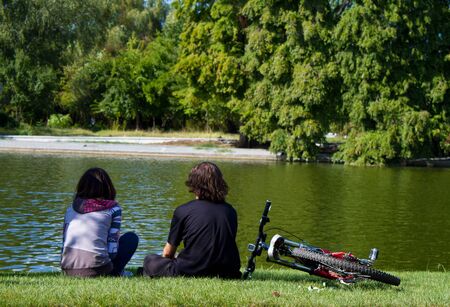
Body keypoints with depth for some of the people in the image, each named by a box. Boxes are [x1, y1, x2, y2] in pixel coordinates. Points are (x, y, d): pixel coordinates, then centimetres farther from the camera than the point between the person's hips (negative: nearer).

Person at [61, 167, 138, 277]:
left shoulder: (71, 209, 15)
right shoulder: (113, 208, 1)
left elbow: (65, 243, 18)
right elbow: (112, 249, -5)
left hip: (68, 271, 6)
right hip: (95, 270, -6)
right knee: (132, 238, 18)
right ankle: (114, 275, 12)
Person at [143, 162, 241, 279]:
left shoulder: (183, 211, -4)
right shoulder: (230, 211, 6)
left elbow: (167, 253, 7)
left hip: (191, 273, -2)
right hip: (227, 275, 2)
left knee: (150, 260, 22)